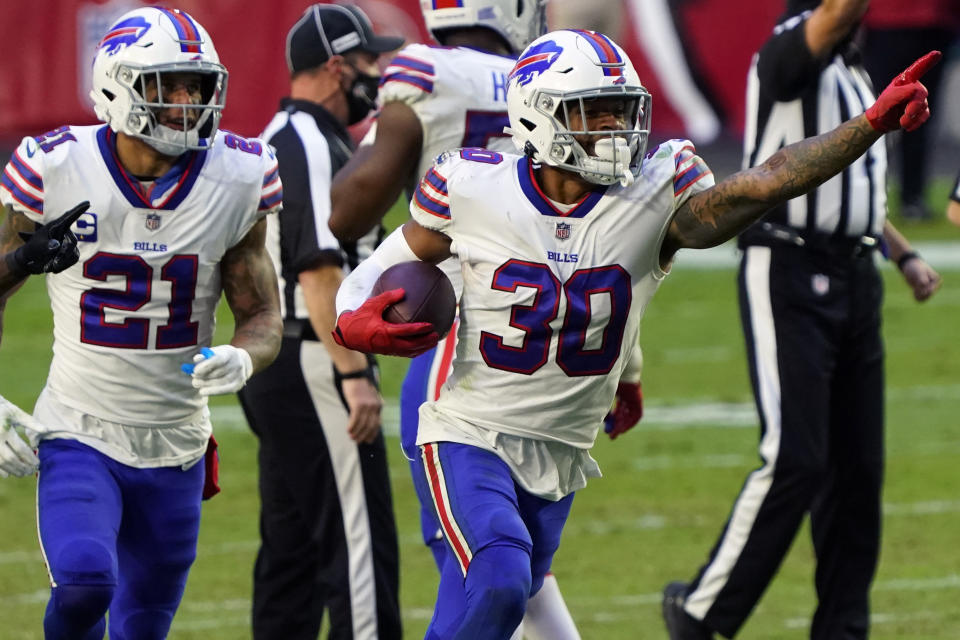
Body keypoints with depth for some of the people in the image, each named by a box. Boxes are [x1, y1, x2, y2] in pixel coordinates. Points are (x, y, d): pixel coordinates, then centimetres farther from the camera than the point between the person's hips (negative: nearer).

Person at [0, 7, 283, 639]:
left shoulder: (234, 183, -5)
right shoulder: (57, 171, -10)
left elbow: (263, 316, 2)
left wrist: (241, 359, -20)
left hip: (174, 449, 3)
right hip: (79, 437, -3)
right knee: (84, 581, -27)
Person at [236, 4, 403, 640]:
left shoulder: (278, 140, 18)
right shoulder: (313, 147, -15)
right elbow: (318, 272, -23)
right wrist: (355, 375, -26)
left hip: (271, 367, 11)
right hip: (313, 369, -11)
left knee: (292, 543, 11)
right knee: (359, 540, -11)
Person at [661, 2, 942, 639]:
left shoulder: (852, 72, 18)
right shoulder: (787, 54, -10)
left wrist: (905, 254, 21)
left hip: (855, 275, 9)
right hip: (788, 275, -9)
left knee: (858, 466, 8)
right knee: (795, 461, -13)